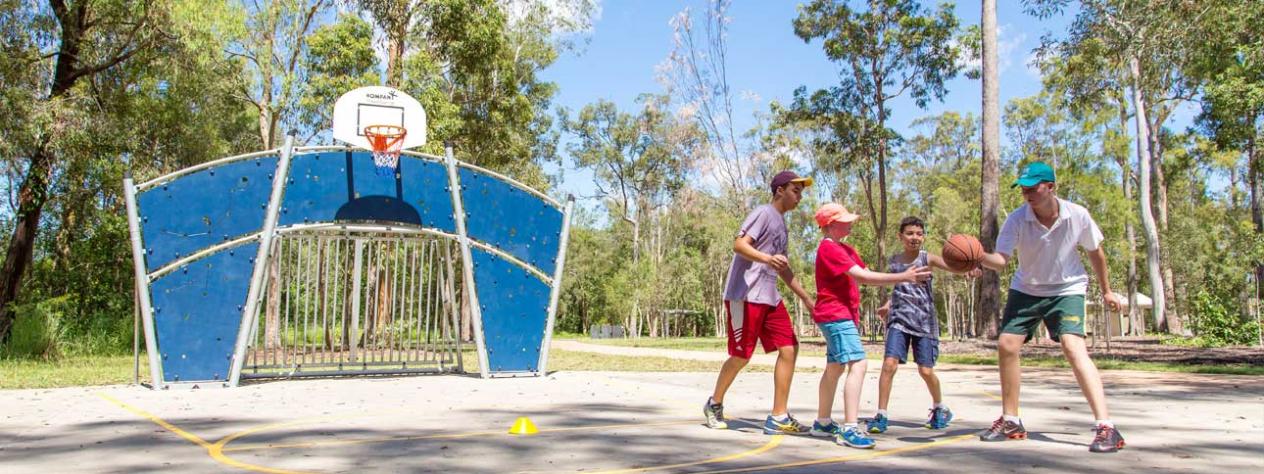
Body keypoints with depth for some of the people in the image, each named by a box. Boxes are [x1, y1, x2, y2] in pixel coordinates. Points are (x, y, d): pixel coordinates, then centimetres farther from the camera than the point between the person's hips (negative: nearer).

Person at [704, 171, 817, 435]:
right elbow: (739, 244, -18)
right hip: (746, 295, -9)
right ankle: (714, 404, 21)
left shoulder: (781, 224, 22)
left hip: (769, 297, 9)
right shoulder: (764, 213, -5)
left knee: (789, 349, -1)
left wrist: (805, 298, 29)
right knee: (741, 356, -2)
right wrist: (766, 258, -36)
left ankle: (778, 418, 2)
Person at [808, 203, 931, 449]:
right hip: (836, 315, -11)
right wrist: (903, 277, -26)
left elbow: (864, 275, 9)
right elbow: (862, 276, -24)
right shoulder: (829, 248, -16)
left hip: (844, 315, 11)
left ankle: (822, 422, 27)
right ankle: (849, 428, -22)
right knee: (857, 364, -18)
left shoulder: (845, 249, 16)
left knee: (835, 368, 17)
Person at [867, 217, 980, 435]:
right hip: (899, 320, 2)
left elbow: (952, 266, -24)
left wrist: (968, 270, -45)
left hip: (924, 321, -2)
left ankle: (940, 408, 29)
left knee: (926, 370, 0)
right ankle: (881, 416, -6)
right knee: (889, 364, -14)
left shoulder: (928, 258, -4)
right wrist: (888, 305, 9)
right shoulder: (893, 262, 7)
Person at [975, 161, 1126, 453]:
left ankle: (1106, 427, -22)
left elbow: (1095, 252, 1)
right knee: (1006, 346, -4)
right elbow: (1001, 259, -25)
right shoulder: (1017, 219, -17)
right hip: (1026, 290, 3)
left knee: (1073, 347, -23)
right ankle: (1010, 421, 13)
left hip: (1067, 290, -3)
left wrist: (1106, 290, 10)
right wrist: (980, 258, -47)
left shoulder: (1077, 215, -16)